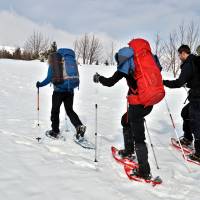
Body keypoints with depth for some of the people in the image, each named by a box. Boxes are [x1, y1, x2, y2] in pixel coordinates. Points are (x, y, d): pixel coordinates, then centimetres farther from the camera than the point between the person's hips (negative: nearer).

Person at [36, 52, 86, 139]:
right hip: (69, 91, 5)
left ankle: (55, 131, 15)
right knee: (70, 110, 13)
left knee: (55, 111, 10)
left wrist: (40, 84, 4)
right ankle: (79, 126, -7)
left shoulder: (52, 67, -2)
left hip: (58, 92, -4)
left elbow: (49, 79, -9)